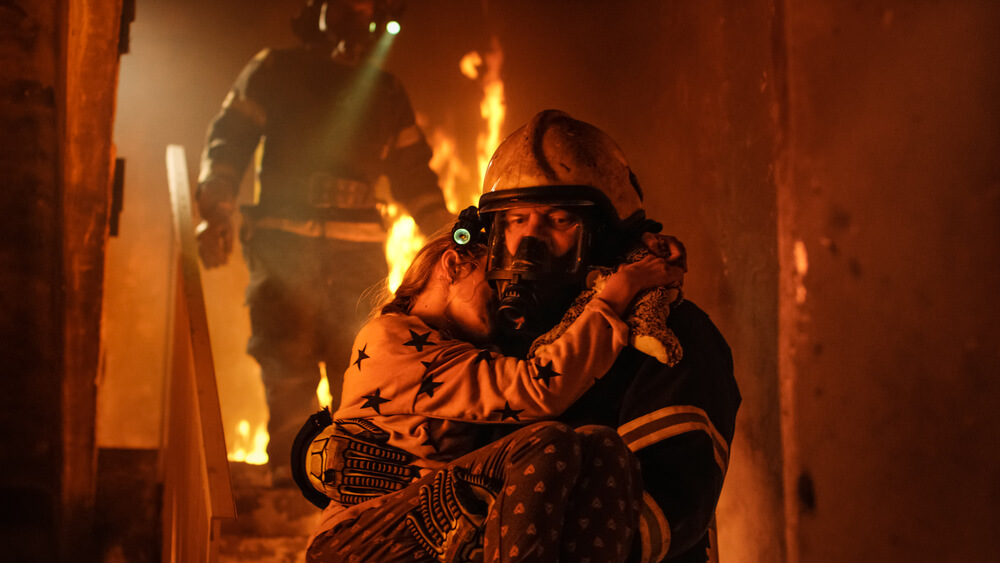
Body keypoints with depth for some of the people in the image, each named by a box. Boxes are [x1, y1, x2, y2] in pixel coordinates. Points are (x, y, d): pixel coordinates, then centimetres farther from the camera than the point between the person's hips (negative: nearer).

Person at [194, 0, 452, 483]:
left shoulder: (386, 92, 20)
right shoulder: (277, 71, 12)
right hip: (285, 241, -2)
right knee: (288, 364, -10)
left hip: (358, 248, 3)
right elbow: (229, 140, 4)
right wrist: (216, 212, -11)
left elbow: (413, 173, 21)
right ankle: (289, 470, -3)